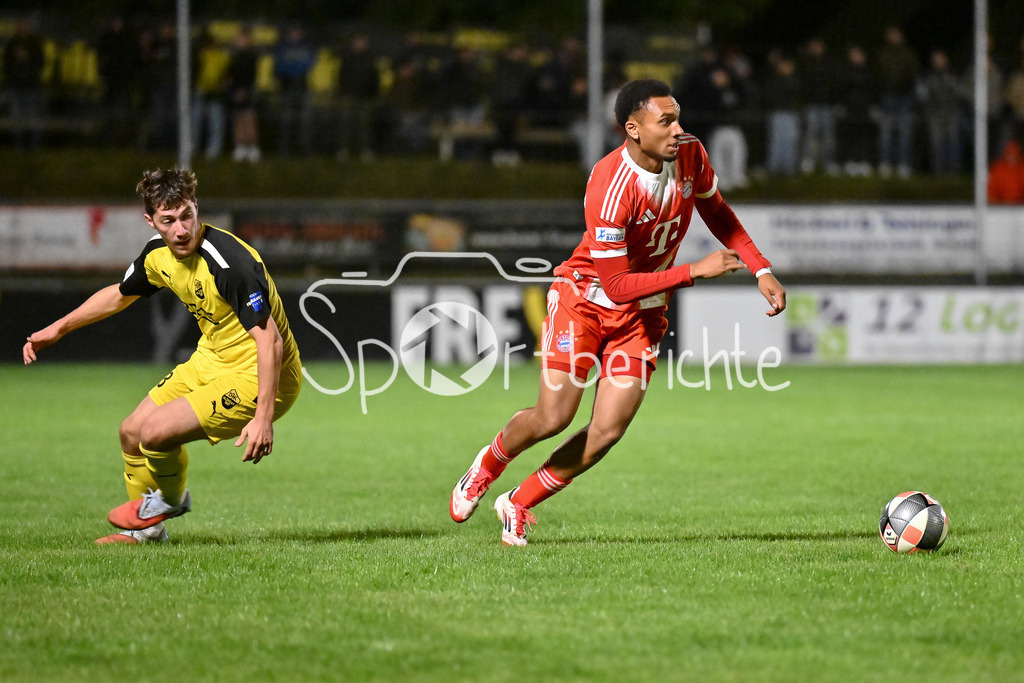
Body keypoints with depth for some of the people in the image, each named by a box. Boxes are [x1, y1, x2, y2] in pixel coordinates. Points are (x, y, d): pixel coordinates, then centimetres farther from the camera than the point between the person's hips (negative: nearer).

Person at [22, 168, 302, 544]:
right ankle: (145, 530, 33)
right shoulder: (158, 253, -4)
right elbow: (119, 295, 19)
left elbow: (270, 341, -31)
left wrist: (264, 418, -35)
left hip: (256, 376, -8)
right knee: (131, 432, 9)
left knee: (155, 432, -19)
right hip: (210, 361, 8)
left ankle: (171, 499, 15)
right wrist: (58, 328, 21)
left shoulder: (232, 262, -31)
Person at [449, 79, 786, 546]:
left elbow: (717, 214, 10)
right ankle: (488, 465, 25)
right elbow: (617, 284, -30)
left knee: (608, 432, -6)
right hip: (585, 301, -5)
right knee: (553, 417, -9)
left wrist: (761, 270, 0)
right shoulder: (609, 187, -31)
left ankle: (518, 505, 13)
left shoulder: (689, 155, -11)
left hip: (642, 314, 5)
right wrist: (696, 271, -31)